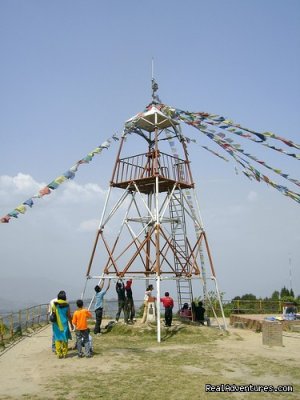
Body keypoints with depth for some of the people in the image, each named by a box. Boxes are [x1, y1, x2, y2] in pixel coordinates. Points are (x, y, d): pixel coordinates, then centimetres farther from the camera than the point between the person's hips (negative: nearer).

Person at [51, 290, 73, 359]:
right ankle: (64, 353, 13)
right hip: (64, 324, 0)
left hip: (57, 324, 1)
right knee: (65, 339, 10)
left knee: (58, 339, 8)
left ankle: (59, 354, 9)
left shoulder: (54, 304, -4)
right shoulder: (66, 305, -5)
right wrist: (71, 324, 9)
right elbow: (69, 316, -2)